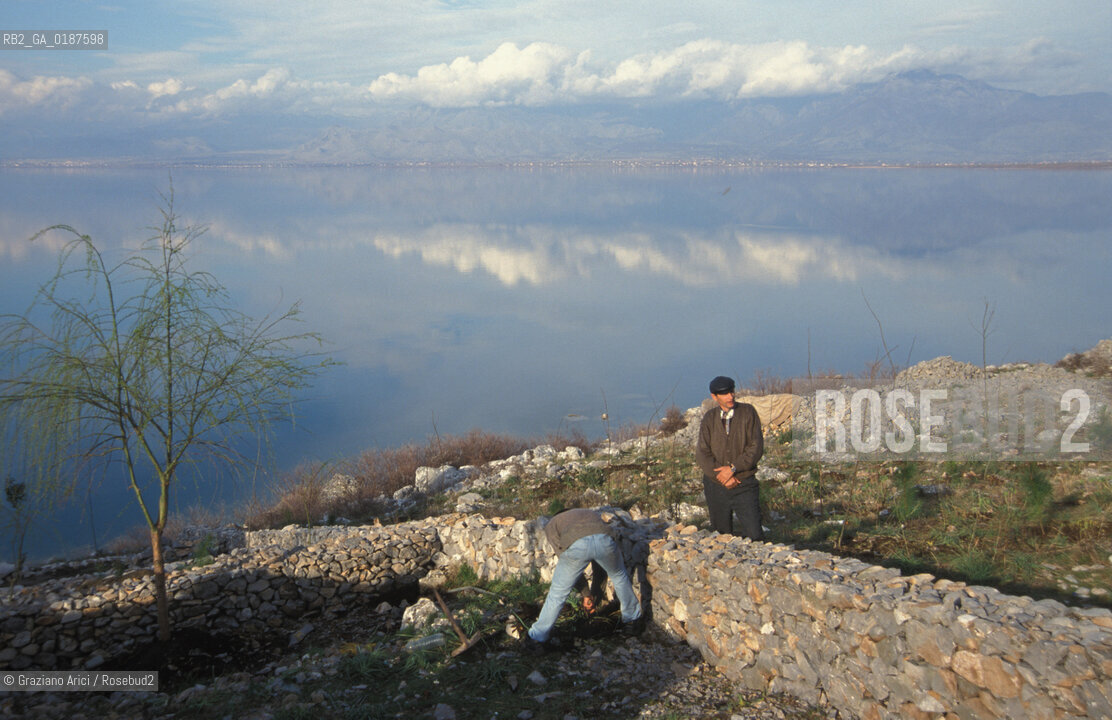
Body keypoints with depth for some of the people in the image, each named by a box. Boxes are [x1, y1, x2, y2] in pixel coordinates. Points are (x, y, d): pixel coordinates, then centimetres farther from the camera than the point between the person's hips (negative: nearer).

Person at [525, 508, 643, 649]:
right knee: (619, 576, 33)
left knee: (558, 593, 16)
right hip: (604, 540, 3)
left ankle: (537, 637, 26)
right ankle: (632, 620, 45)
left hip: (576, 545, -3)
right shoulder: (592, 514, 45)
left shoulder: (551, 525, 37)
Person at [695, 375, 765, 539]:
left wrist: (733, 468, -16)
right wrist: (722, 477, -13)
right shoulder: (709, 418, 4)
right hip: (716, 485, 2)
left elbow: (756, 447, -7)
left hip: (744, 485, -2)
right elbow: (702, 454, -2)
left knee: (754, 536, -8)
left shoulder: (748, 412, -1)